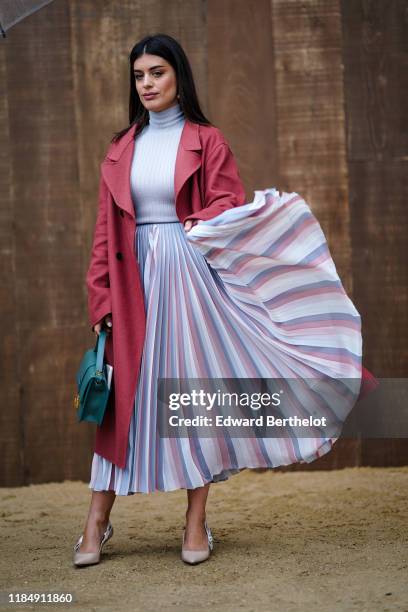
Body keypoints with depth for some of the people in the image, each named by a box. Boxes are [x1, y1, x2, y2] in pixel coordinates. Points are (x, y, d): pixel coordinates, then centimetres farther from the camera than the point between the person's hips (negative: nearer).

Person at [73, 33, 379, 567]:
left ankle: (196, 523, 8)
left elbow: (230, 207, -1)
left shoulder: (207, 141, 5)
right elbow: (105, 229, 10)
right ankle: (97, 521, 6)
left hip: (189, 277, -2)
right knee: (124, 394, 1)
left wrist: (202, 225, -22)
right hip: (134, 281, 2)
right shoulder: (121, 150, 13)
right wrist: (102, 296, 3)